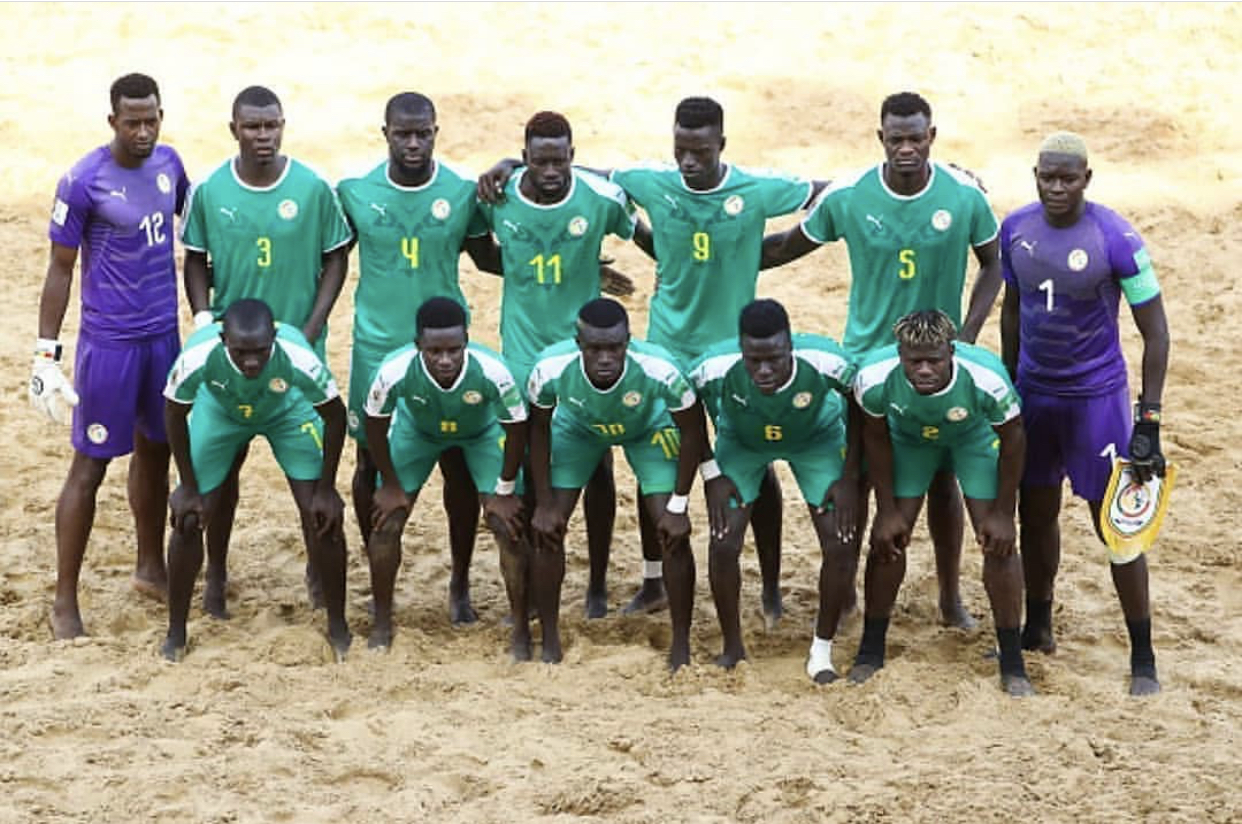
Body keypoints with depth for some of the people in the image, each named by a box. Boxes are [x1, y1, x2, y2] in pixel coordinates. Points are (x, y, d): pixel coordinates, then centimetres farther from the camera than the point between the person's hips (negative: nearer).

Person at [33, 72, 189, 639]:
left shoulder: (168, 163, 1)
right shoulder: (83, 183, -16)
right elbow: (59, 271, -11)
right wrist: (46, 354, -14)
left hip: (165, 335, 6)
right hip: (109, 342, -6)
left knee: (155, 450, 17)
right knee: (90, 465, -2)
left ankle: (151, 568, 34)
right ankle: (65, 600, 5)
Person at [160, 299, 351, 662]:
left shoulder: (298, 357, -42)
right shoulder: (199, 356, -41)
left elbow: (335, 415, -21)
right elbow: (175, 413, -18)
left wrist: (326, 489, -16)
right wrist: (189, 488, -12)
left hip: (288, 411, 0)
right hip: (219, 410, 1)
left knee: (322, 516, -9)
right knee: (188, 519, -5)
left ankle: (338, 626, 10)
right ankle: (176, 632, 13)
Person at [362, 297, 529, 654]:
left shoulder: (492, 372, -42)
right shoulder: (395, 371, -40)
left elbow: (516, 427, -22)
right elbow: (375, 423, -18)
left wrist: (505, 491, -14)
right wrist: (391, 486, -10)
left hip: (483, 432, -1)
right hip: (417, 429, 1)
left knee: (510, 526, -9)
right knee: (385, 522, -5)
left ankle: (521, 630, 6)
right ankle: (381, 625, 15)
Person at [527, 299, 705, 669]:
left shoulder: (659, 370, -41)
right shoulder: (551, 370, -37)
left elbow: (692, 432, -22)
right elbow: (539, 430, -15)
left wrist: (677, 507, -19)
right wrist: (545, 504, -12)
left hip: (649, 428, -1)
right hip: (577, 427, 1)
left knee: (674, 533, -11)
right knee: (547, 528, -7)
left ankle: (681, 645, 5)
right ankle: (549, 642, 9)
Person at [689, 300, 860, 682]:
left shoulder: (826, 362, -39)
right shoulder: (716, 369, -38)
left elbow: (859, 406, -16)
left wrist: (849, 478, -14)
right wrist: (712, 475, -12)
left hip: (817, 439, 0)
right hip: (741, 442, 0)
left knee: (840, 545, -10)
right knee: (723, 544, -12)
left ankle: (822, 651, 10)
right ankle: (732, 646, 12)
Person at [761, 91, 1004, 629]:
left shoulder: (964, 196, -10)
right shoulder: (846, 196, -11)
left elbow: (992, 264, 5)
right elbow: (790, 246, 5)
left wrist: (967, 336, -5)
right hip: (865, 357, 0)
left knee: (941, 478, 7)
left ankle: (951, 596, 22)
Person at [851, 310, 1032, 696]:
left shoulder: (986, 378, -40)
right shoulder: (874, 378, -36)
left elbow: (1012, 438, -20)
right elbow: (876, 436, -13)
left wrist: (1003, 514, -14)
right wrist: (887, 510, -9)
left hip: (975, 436, -1)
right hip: (907, 437, 1)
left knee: (998, 541, -9)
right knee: (888, 537, -5)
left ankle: (1012, 662, 3)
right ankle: (871, 648, 15)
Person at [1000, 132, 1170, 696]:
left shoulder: (1116, 240, -18)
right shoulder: (1016, 229, -3)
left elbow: (1155, 331, -13)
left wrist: (1148, 421, -16)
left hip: (1097, 396, -5)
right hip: (1034, 393, 5)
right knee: (1036, 513, 15)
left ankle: (1143, 659, 7)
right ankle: (1038, 628, 34)